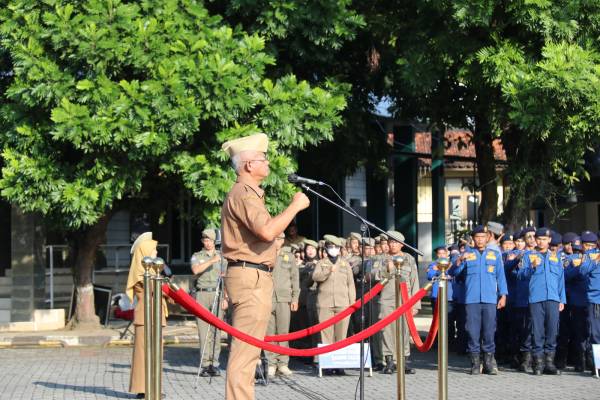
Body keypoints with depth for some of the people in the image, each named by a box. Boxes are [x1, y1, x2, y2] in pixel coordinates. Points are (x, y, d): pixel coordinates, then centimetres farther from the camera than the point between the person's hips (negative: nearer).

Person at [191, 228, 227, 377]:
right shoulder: (197, 256, 11)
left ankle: (215, 364, -5)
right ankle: (205, 364, -3)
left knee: (216, 330, -5)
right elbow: (196, 270, -10)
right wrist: (211, 261, -19)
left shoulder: (222, 256, 14)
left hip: (217, 294, 1)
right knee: (203, 330, -4)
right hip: (202, 294, -1)